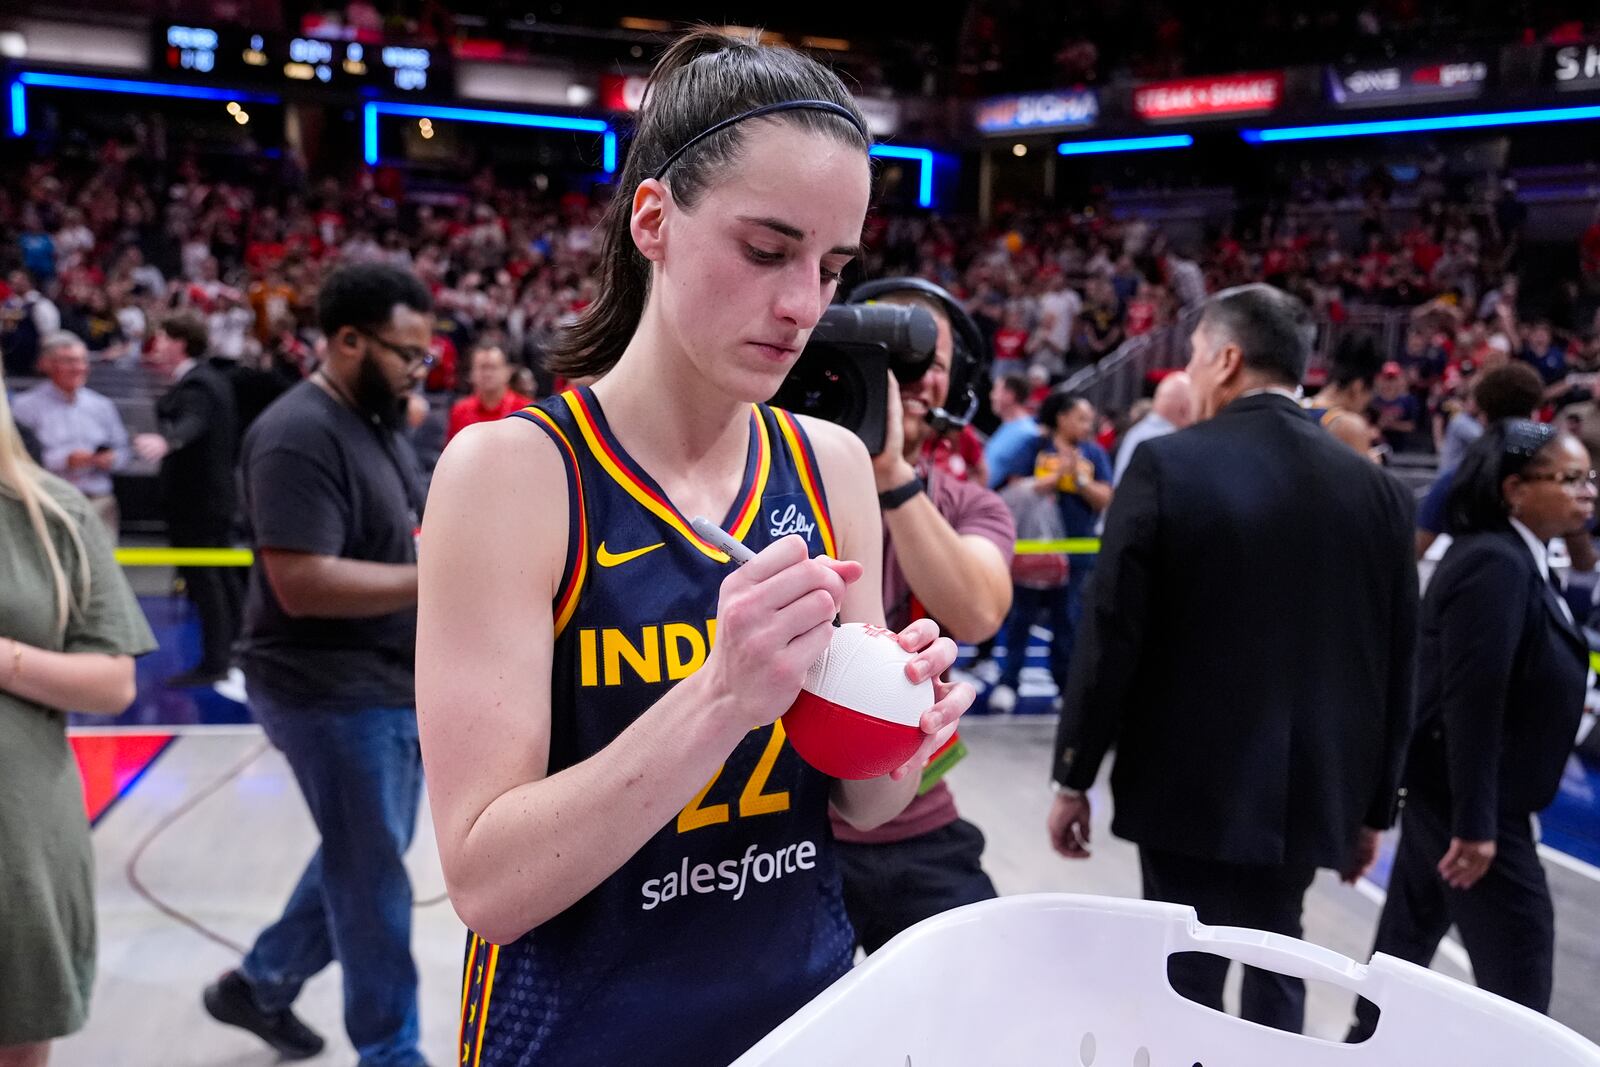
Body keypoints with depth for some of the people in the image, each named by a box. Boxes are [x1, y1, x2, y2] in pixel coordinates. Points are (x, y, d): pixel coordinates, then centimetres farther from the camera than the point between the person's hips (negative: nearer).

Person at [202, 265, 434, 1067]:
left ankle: (261, 983, 41)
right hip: (333, 693, -10)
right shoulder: (300, 436, -22)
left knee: (363, 856, 22)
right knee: (372, 873, 5)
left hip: (389, 684, 10)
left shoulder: (375, 421, 9)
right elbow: (304, 584, -28)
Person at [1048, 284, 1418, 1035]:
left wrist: (1073, 776, -3)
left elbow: (1113, 634, -12)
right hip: (1311, 790, 4)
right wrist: (1375, 802, 16)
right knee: (1276, 973, 23)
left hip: (1191, 784, -4)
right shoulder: (1377, 489, 2)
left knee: (1186, 987, 8)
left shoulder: (1167, 465, -11)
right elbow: (1396, 663, 5)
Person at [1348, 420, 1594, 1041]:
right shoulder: (1495, 563, -21)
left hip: (1450, 789, 10)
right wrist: (1476, 821, -24)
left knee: (1411, 931, 20)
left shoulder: (1517, 558, 10)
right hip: (1467, 796, -10)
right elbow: (1472, 699, -25)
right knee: (1518, 964, 0)